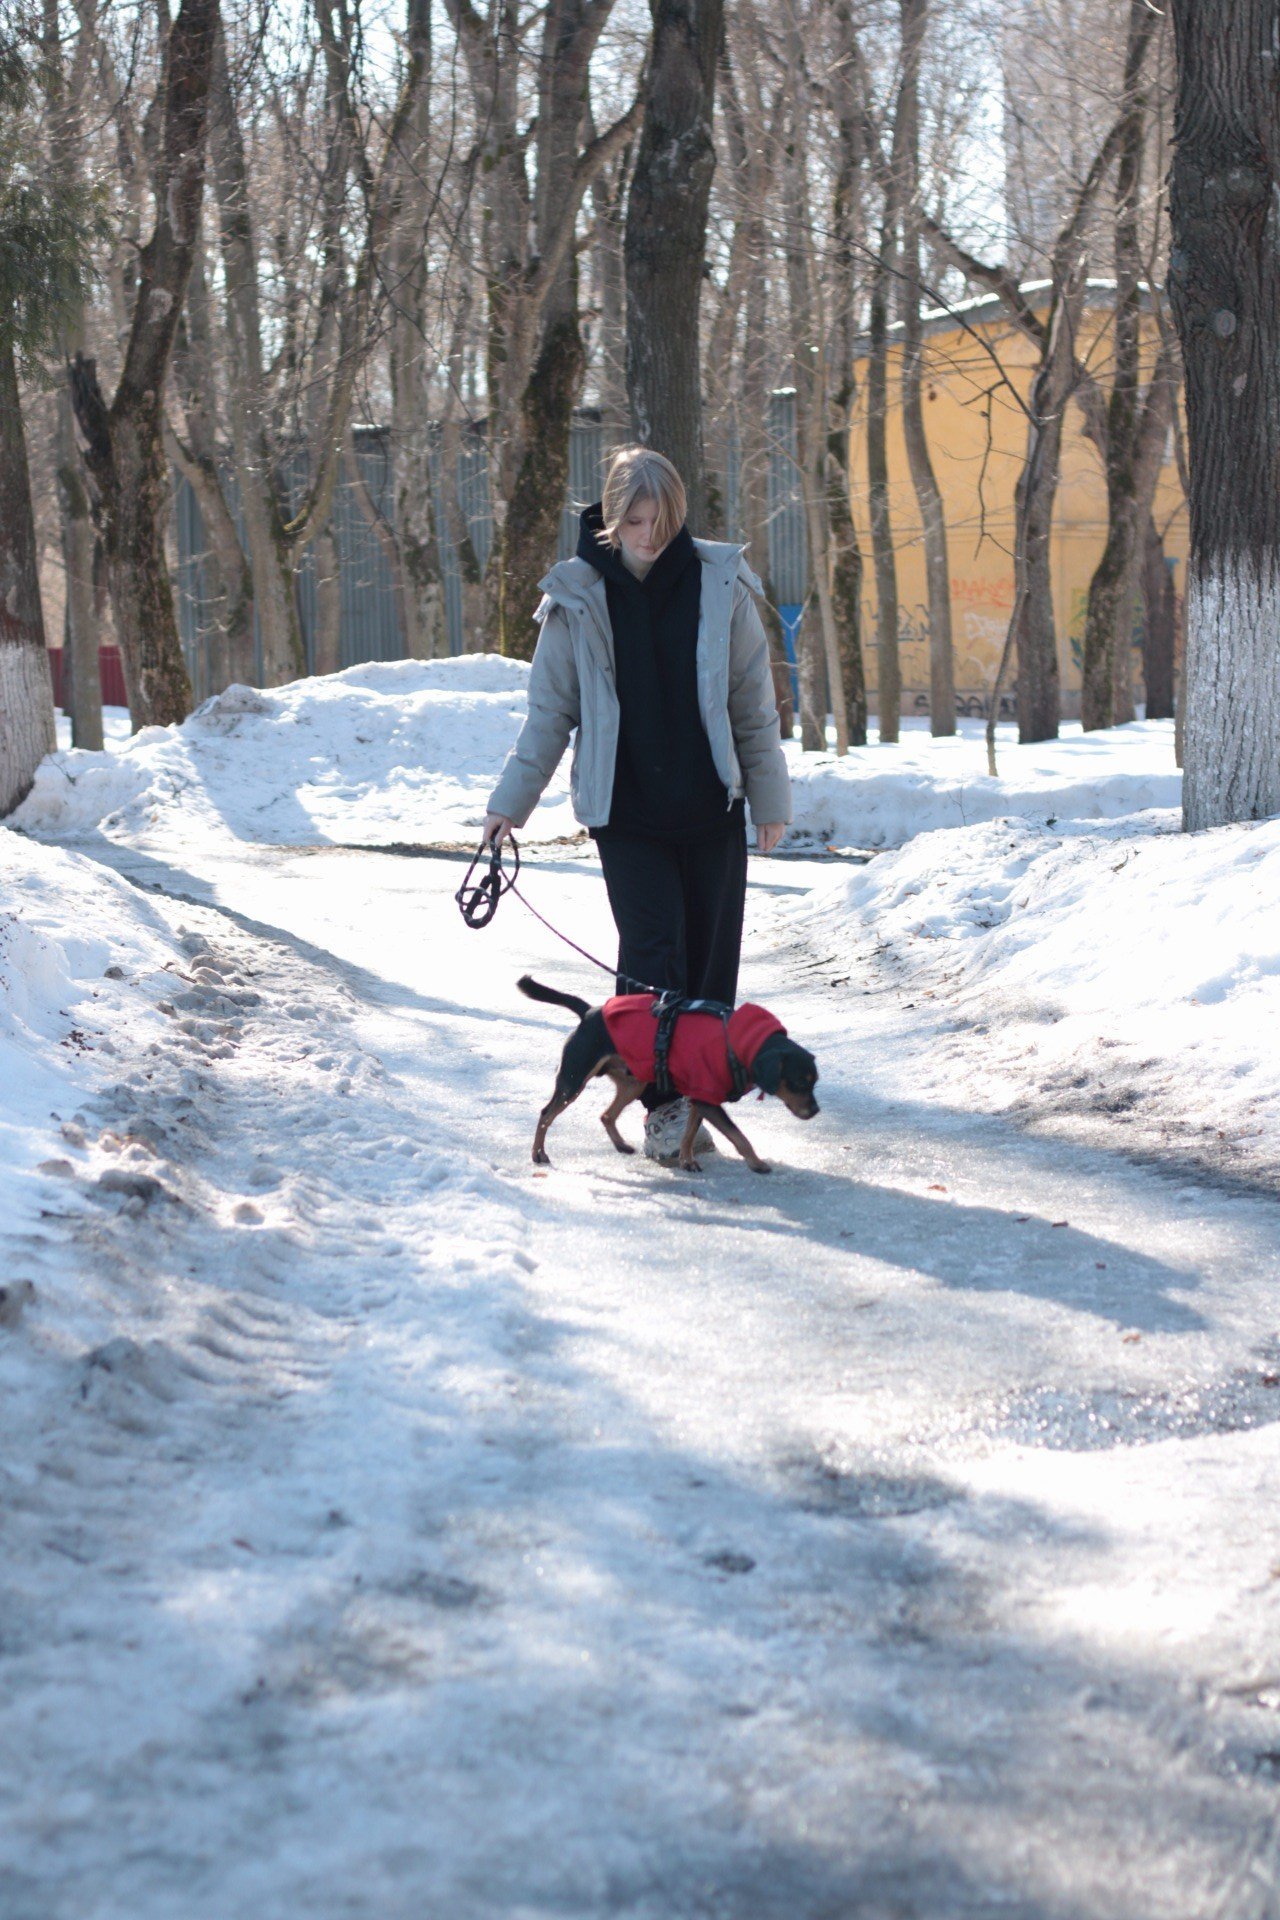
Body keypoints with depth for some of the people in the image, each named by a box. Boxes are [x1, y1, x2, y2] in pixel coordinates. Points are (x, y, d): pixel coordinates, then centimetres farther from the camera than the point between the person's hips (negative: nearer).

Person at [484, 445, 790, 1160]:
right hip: (626, 811, -1)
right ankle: (661, 1101, -4)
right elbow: (551, 711, 6)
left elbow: (755, 706, 5)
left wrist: (770, 799, 7)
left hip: (711, 808, 1)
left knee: (712, 961, 4)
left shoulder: (720, 585, -1)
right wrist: (512, 801, 2)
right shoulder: (579, 597, -1)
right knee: (652, 954, -10)